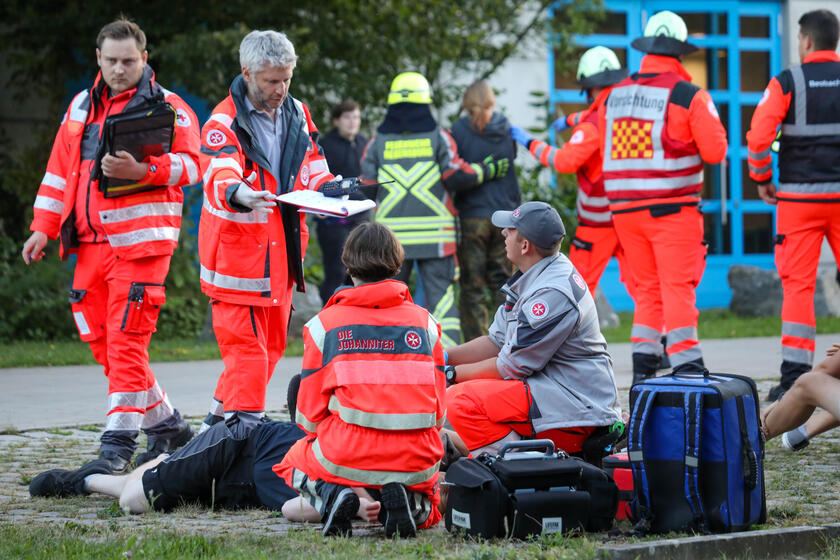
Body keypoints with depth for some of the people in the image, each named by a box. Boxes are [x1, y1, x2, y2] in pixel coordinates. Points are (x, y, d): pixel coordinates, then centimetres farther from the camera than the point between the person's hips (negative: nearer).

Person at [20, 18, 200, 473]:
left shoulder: (168, 107, -1)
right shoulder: (81, 107, 17)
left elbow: (190, 164, -10)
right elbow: (60, 170, 20)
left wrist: (142, 170, -25)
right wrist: (43, 227, 15)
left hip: (140, 242, -7)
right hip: (90, 243, 7)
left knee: (126, 343, -10)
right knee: (100, 341, 7)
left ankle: (118, 443, -7)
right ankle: (165, 423, 20)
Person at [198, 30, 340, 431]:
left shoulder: (297, 114, 9)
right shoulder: (223, 123, -12)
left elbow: (312, 169, 15)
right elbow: (218, 176, -28)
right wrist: (239, 194, -51)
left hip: (281, 253, 7)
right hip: (237, 252, -7)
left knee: (271, 346, 13)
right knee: (246, 348, -11)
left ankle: (218, 423, 26)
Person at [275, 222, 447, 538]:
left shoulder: (324, 323, 2)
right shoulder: (425, 322, 8)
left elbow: (309, 415, 3)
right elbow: (438, 413, 9)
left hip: (347, 459, -1)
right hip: (415, 461, 1)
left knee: (294, 462, 32)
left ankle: (329, 495, -4)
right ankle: (415, 504, -4)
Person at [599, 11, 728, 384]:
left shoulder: (614, 96, 8)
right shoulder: (689, 95, -8)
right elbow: (715, 151, -7)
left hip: (625, 209, 5)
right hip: (672, 210, -5)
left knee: (647, 289, 13)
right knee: (679, 288, -3)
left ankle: (642, 367, 9)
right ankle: (686, 367, -9)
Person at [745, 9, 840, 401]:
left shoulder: (787, 82, -4)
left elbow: (758, 136, -11)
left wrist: (761, 180, 3)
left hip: (800, 197, -2)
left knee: (798, 284, 1)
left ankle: (795, 373, -4)